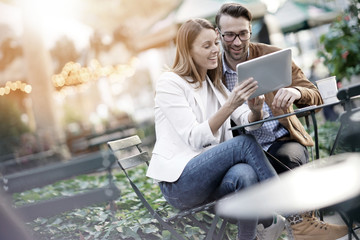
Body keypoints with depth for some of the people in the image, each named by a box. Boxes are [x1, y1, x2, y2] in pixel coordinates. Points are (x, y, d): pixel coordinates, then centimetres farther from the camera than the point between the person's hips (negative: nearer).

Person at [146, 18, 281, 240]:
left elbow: (248, 121, 4)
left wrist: (256, 109, -19)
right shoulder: (170, 83, -6)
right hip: (178, 182, -5)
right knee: (245, 143, -24)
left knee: (246, 174, -30)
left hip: (209, 175, 6)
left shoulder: (215, 83, 16)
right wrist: (230, 105, -27)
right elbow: (195, 138, -16)